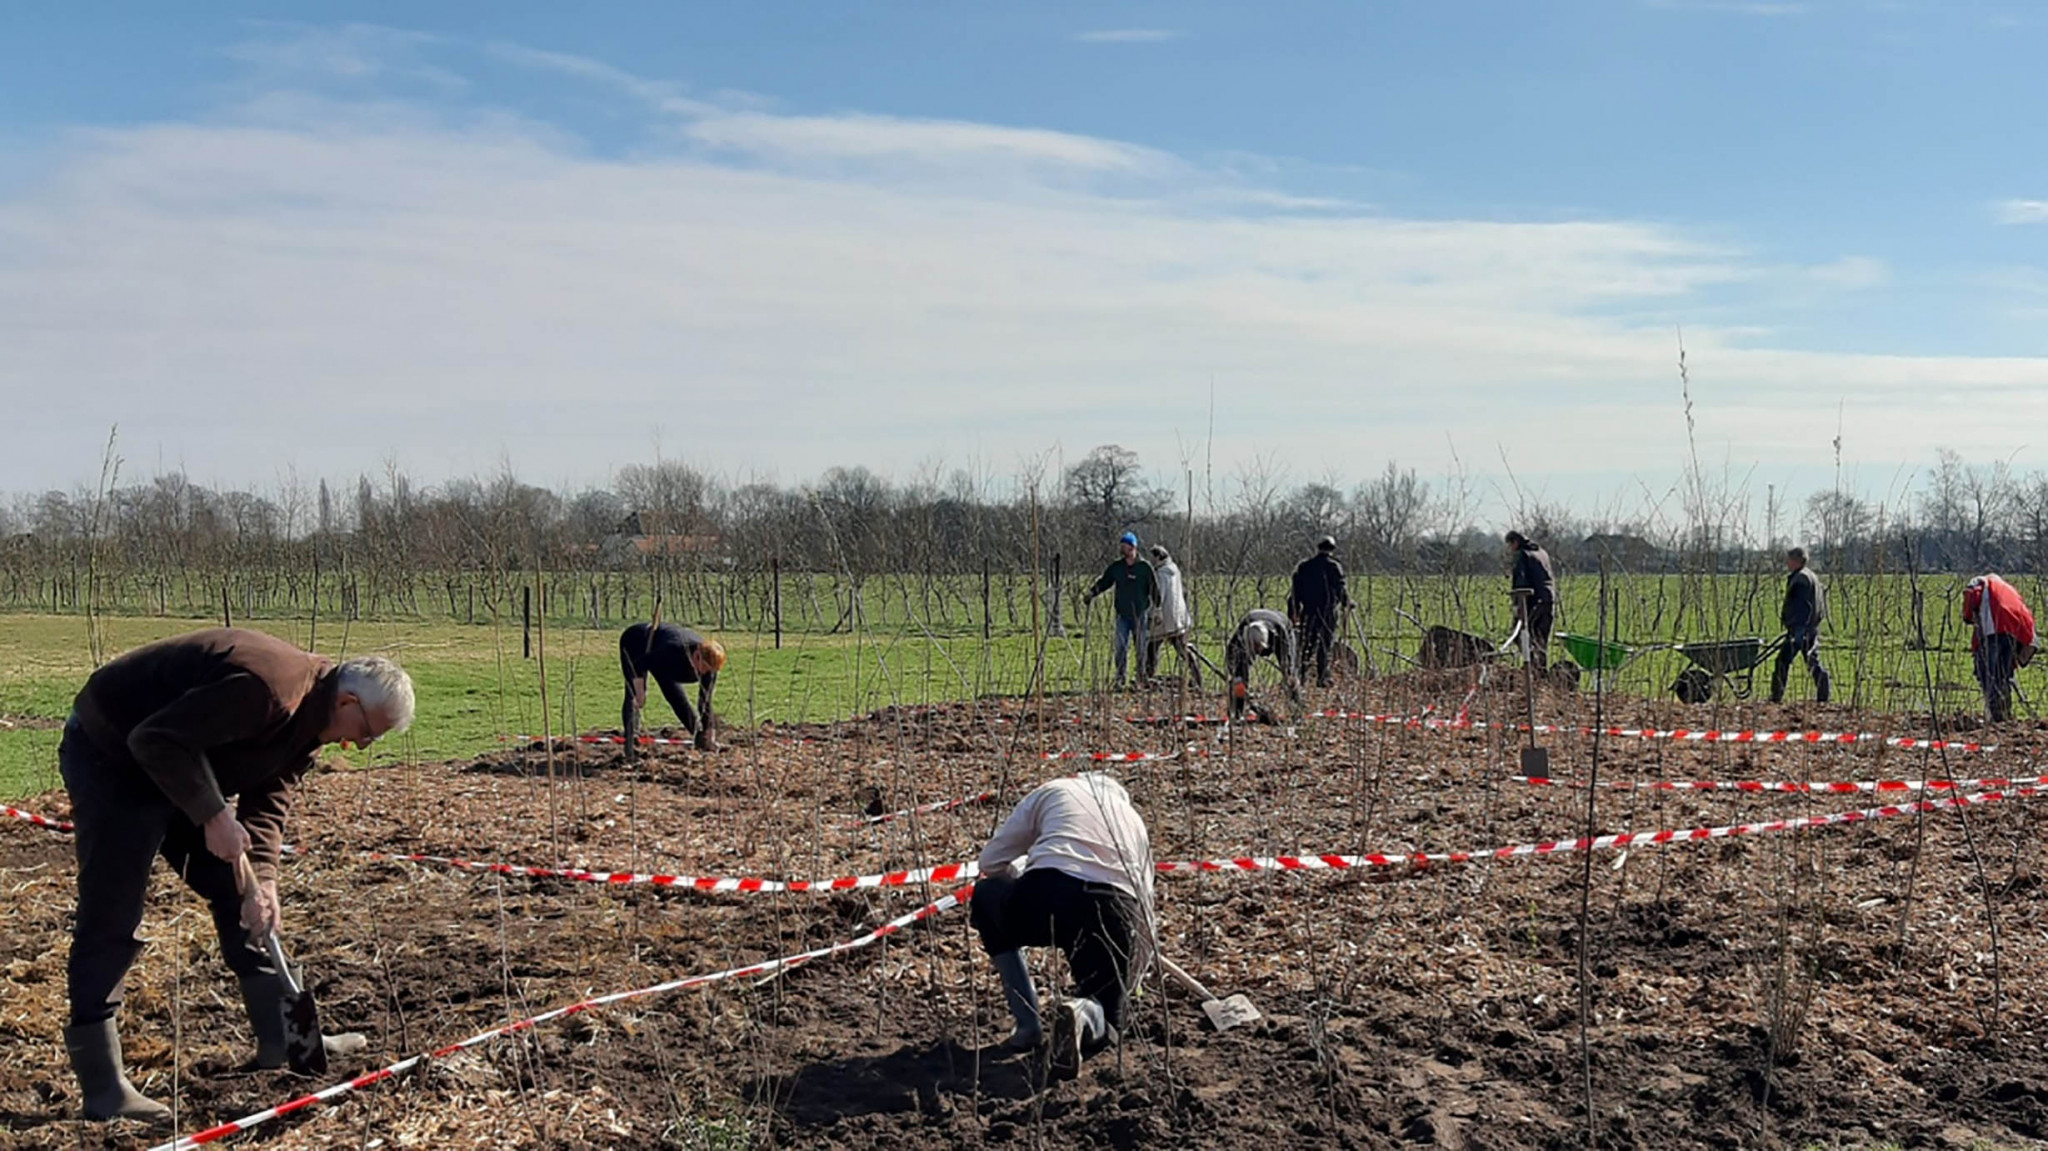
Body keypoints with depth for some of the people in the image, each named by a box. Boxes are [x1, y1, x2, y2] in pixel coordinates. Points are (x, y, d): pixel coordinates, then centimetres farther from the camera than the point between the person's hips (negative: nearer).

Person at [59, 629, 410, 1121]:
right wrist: (214, 815, -31)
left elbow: (268, 800, -2)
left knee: (237, 895, 10)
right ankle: (102, 1089, -5)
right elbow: (156, 741, -33)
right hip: (112, 754, -10)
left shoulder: (308, 718, -1)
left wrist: (263, 878, -14)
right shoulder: (265, 690, -33)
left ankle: (282, 1036, 18)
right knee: (110, 919, -10)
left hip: (179, 768, 10)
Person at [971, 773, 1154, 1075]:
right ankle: (1083, 1014, -10)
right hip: (1116, 913, 3)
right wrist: (1128, 978, 50)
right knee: (1103, 1025, 29)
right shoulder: (1133, 819, 36)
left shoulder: (1053, 790, 27)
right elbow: (1145, 905, 37)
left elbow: (991, 861, 24)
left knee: (986, 896, 34)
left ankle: (1028, 1025, 23)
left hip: (1045, 897, -3)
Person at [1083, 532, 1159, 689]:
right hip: (1122, 614, 2)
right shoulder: (1116, 566, 4)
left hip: (1140, 614, -2)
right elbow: (1104, 582, 11)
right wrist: (1091, 593, -3)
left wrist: (1157, 609, 0)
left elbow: (1155, 589, 0)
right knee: (1121, 647, -3)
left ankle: (1141, 677, 16)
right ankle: (1119, 678, 1)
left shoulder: (1144, 567, -4)